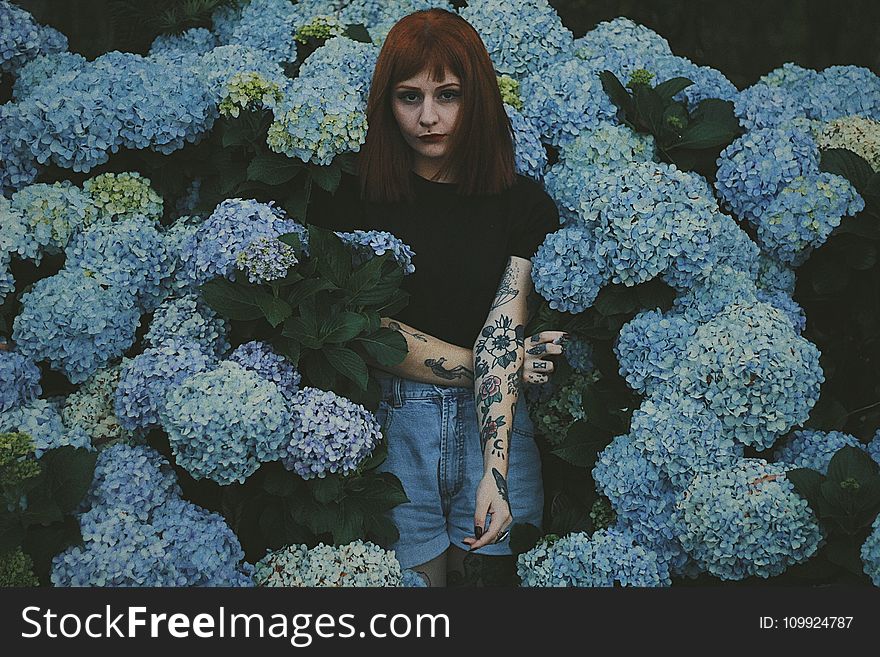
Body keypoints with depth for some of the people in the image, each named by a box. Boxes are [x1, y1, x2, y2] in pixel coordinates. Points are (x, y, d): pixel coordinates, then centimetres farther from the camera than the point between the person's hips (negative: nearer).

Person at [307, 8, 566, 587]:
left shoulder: (525, 203, 0)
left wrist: (495, 475, -17)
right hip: (389, 425, -1)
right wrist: (484, 364, -6)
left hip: (491, 424, 1)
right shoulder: (350, 196, -2)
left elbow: (502, 335, -9)